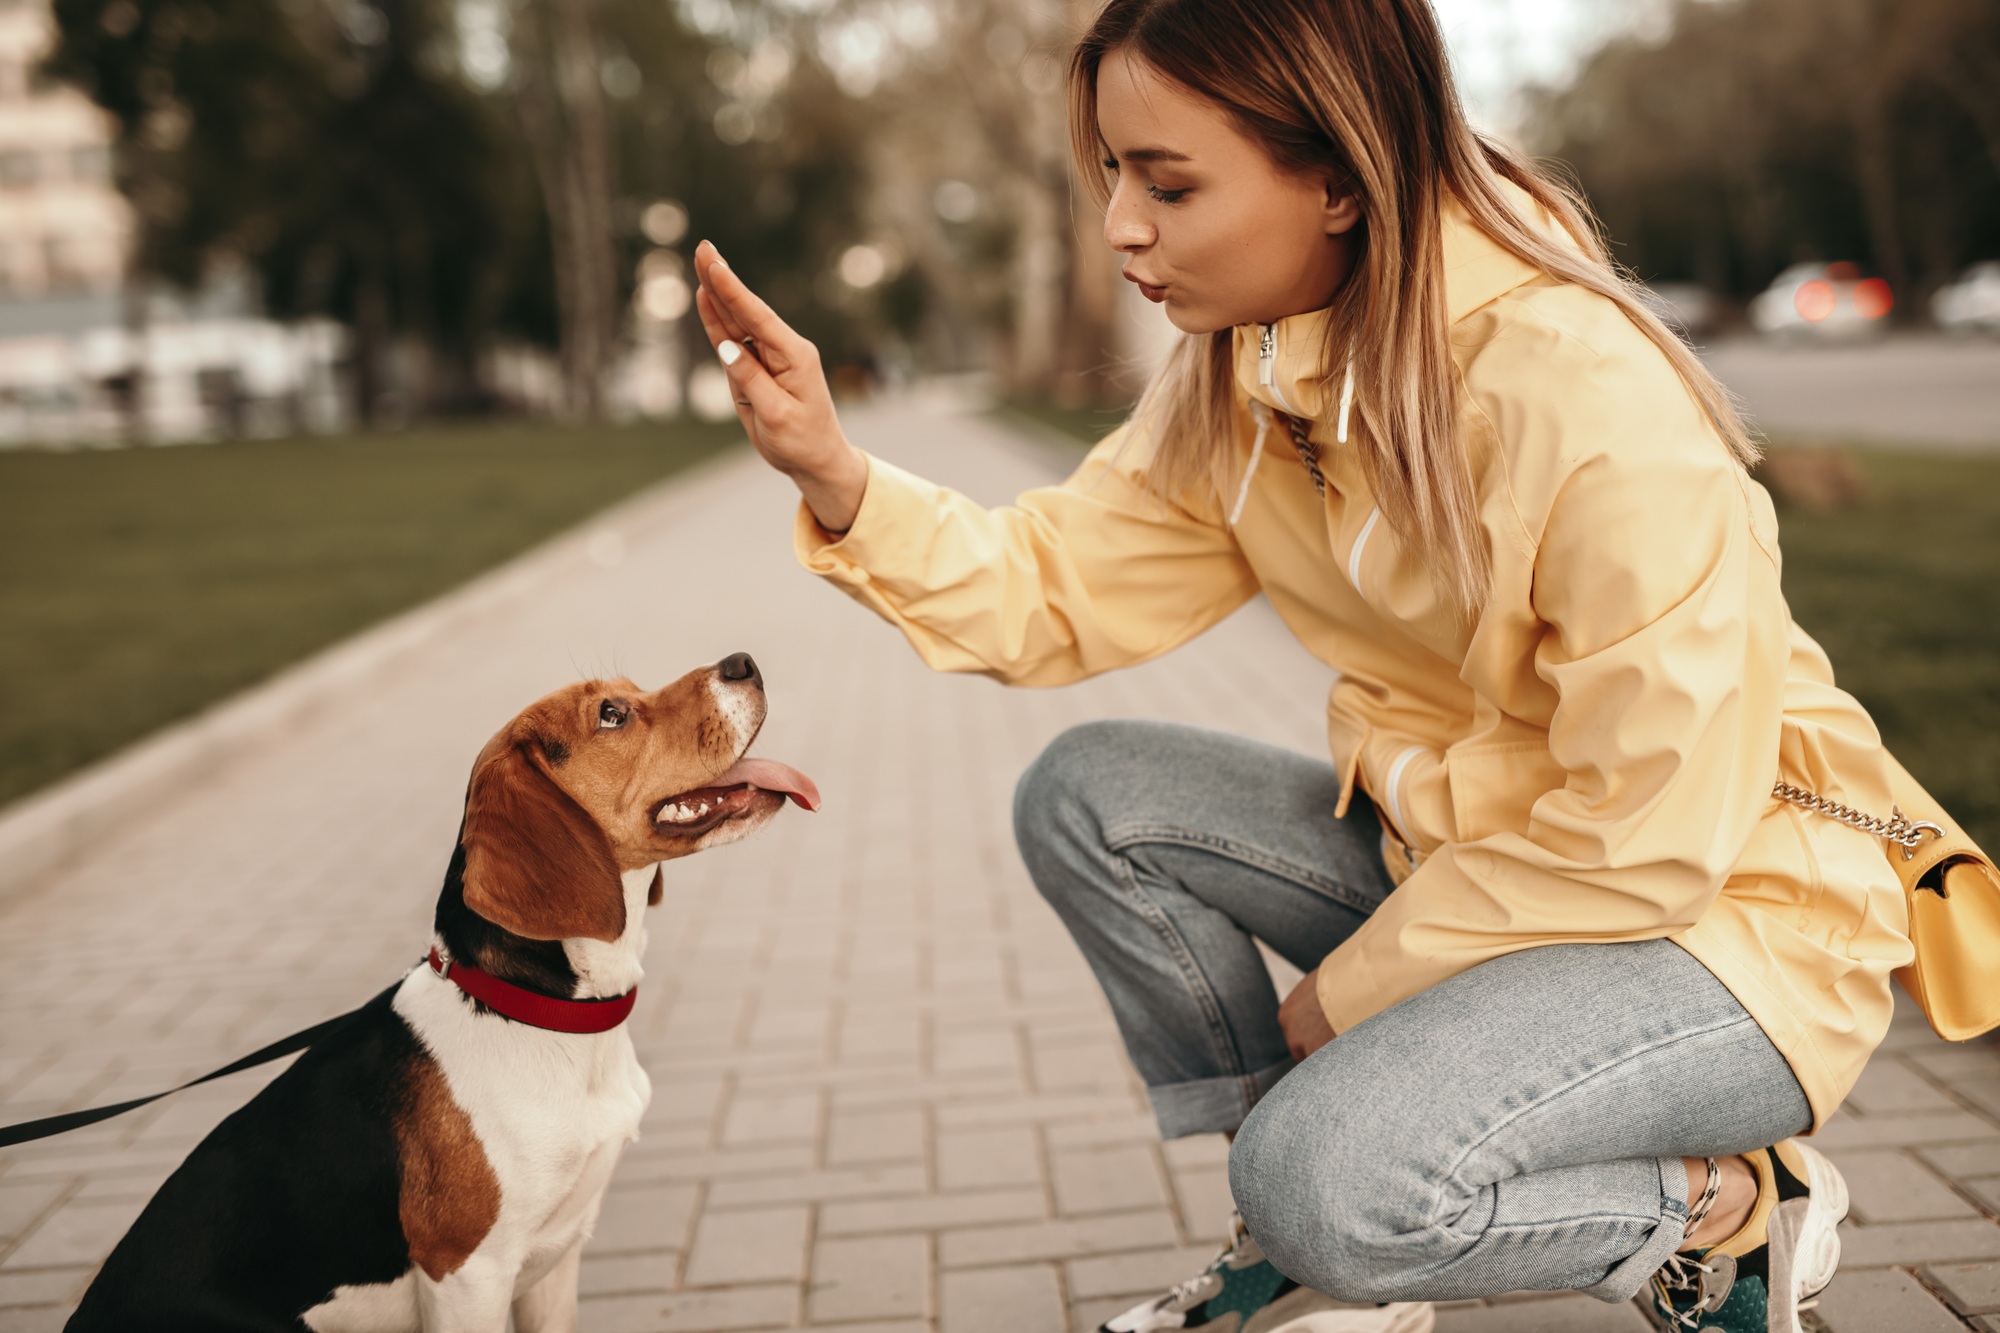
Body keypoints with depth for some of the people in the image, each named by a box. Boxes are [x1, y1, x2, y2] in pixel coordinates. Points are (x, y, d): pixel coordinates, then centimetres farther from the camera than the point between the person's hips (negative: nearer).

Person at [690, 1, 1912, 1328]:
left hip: (1730, 910, -7)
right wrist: (835, 473, -21)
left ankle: (1735, 1209, 1)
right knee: (1088, 796, -6)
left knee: (1333, 1175, -29)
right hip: (1463, 850, 8)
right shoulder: (1240, 374, -3)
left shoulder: (1591, 398, -28)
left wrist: (1344, 995, -14)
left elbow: (1653, 836, -24)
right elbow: (1060, 592, -5)